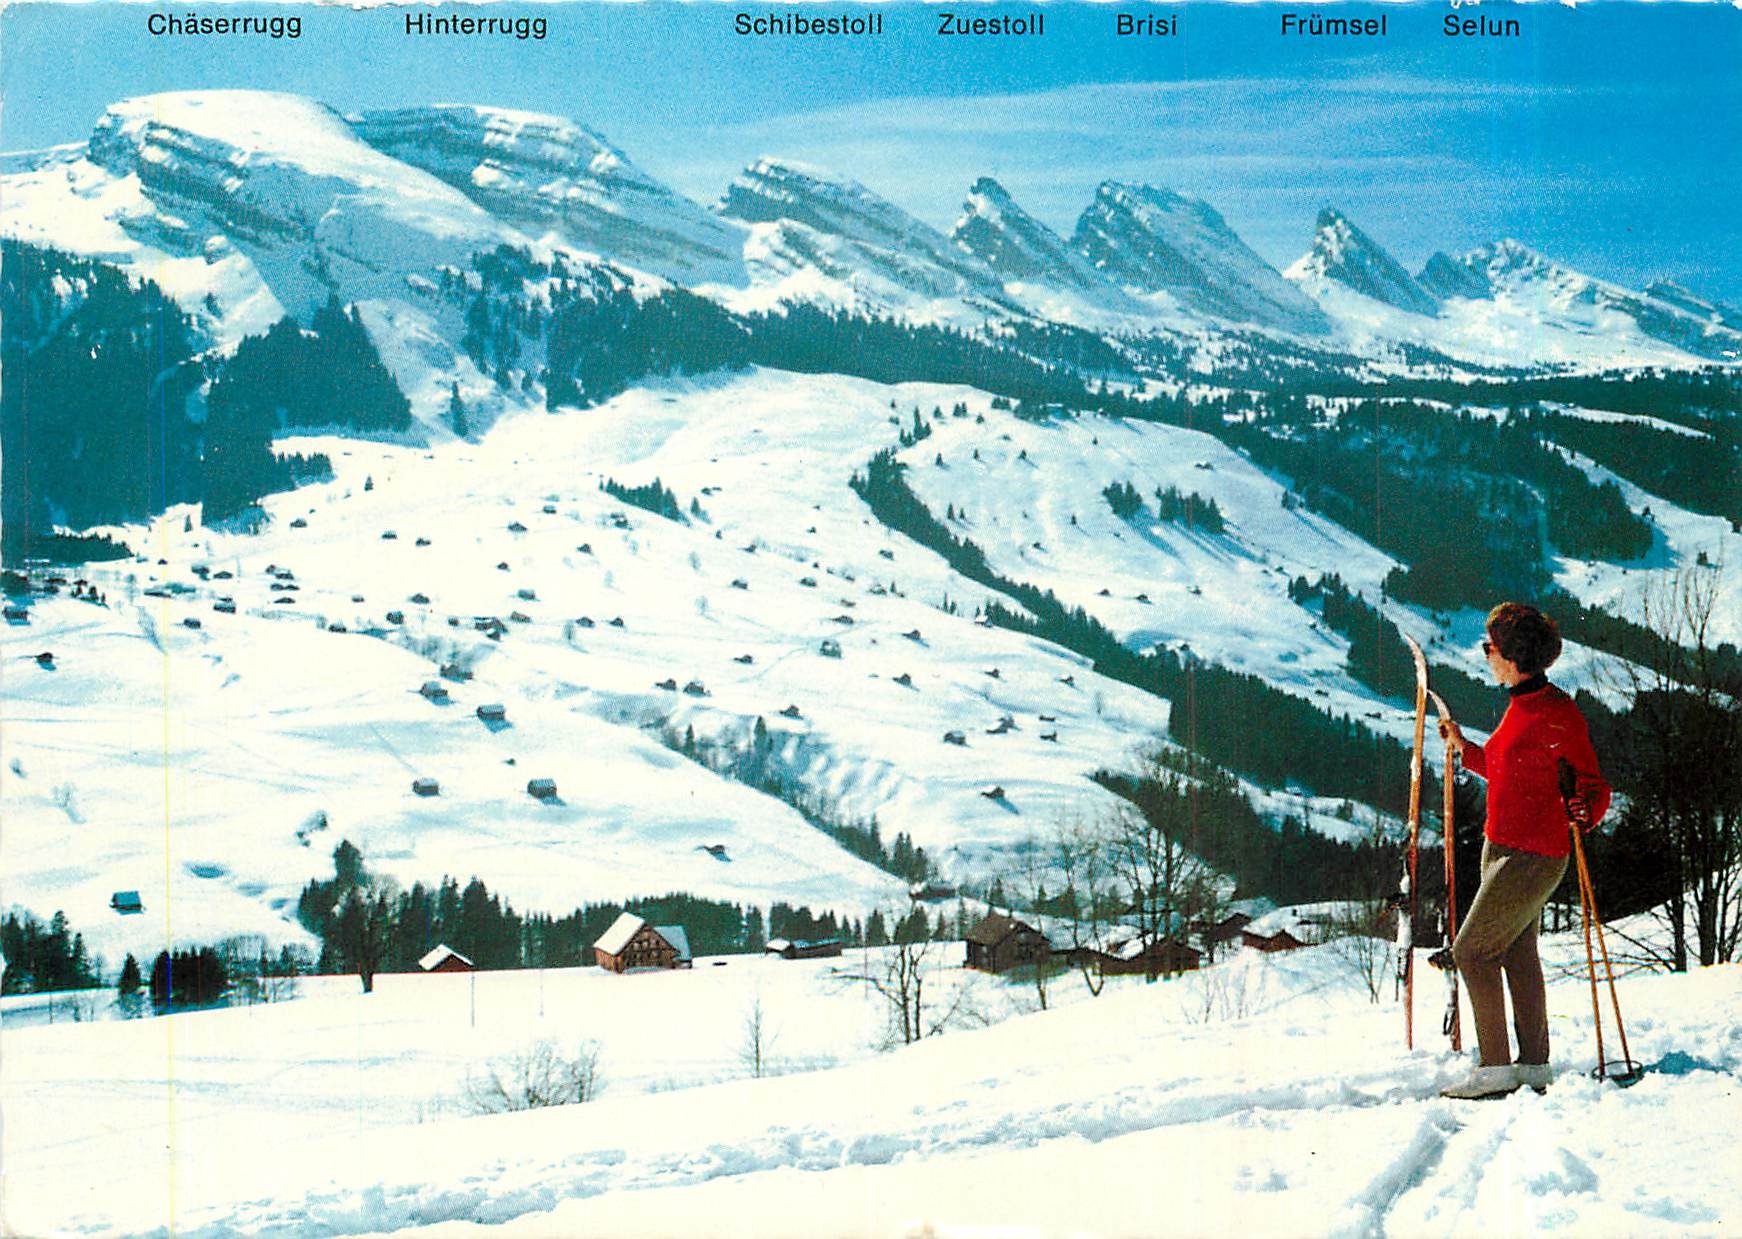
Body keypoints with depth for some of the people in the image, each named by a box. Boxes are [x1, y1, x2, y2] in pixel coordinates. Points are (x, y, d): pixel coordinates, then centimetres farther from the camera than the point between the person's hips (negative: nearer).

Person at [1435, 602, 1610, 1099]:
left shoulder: (1557, 712, -17)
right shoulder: (1519, 705, 11)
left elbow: (1594, 785, -12)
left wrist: (1584, 811, -32)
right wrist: (1465, 748, 29)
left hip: (1533, 857, -9)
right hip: (1503, 848, 9)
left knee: (1472, 950, -9)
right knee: (1518, 953, 12)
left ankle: (1496, 1068, -5)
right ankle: (1535, 1067, 18)